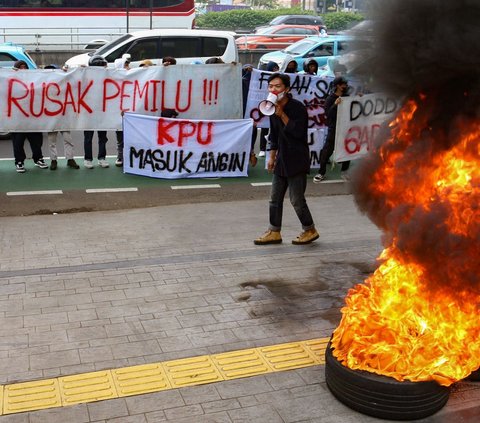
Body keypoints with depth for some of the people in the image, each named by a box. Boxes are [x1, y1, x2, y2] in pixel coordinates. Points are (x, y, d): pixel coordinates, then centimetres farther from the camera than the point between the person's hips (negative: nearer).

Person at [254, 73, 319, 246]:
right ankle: (274, 232, 20)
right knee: (275, 198, 10)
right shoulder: (273, 107, 8)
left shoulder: (297, 107, -14)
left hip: (297, 160, -7)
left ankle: (310, 230, 15)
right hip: (282, 160, 8)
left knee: (296, 199, -3)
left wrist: (282, 115, -21)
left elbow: (298, 132, -22)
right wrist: (272, 156, 18)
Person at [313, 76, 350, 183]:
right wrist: (335, 104, -28)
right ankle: (321, 173, 5)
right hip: (334, 129, -5)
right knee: (327, 151, -4)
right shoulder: (330, 99, -6)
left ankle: (344, 172, 22)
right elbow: (327, 114, -15)